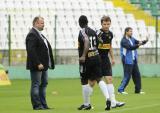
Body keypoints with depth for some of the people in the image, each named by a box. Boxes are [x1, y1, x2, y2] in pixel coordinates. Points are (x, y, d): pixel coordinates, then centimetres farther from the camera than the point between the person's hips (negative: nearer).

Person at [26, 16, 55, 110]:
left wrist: (49, 63, 14)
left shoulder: (39, 34, 18)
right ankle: (37, 105, -2)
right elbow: (31, 51, -22)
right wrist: (38, 63, -24)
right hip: (36, 66, -10)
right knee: (36, 85, -4)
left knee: (44, 84, 11)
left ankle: (43, 104, 15)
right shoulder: (32, 35, -14)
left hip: (43, 65, 10)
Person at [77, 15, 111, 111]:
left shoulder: (82, 32, -8)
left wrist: (83, 56, -28)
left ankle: (86, 104, 14)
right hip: (96, 57, 6)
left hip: (86, 59, -5)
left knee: (84, 81, 7)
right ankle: (107, 98, -18)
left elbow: (87, 42, -26)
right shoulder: (93, 32, 12)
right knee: (99, 79, 3)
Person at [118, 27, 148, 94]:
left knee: (137, 75, 8)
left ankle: (138, 90, 15)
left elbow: (138, 42, 8)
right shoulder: (124, 40, -12)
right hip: (127, 61, -8)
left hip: (134, 61, 8)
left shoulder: (132, 39, 12)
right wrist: (138, 45, -38)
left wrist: (145, 41, -12)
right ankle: (121, 90, -1)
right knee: (127, 76, -8)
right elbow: (130, 47, -25)